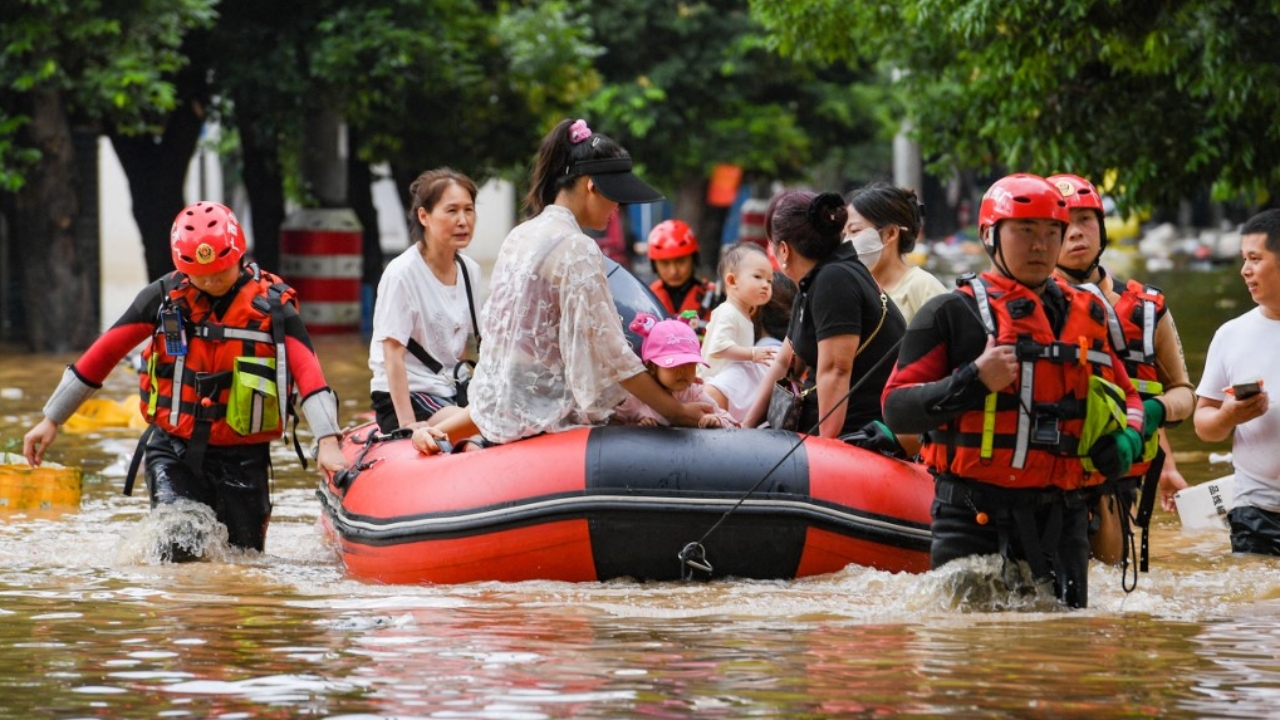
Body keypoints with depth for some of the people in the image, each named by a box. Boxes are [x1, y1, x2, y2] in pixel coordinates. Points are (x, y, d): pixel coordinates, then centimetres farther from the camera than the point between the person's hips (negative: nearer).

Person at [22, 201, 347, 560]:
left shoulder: (272, 304, -8)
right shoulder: (164, 297, -3)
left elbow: (307, 372, -18)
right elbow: (103, 354, 4)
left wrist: (327, 441, -33)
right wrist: (51, 419, 6)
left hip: (242, 459, 0)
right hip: (173, 450, 0)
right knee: (179, 552, -17)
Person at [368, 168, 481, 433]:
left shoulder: (470, 270, 6)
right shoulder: (403, 274, -14)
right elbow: (393, 356, -16)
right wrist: (408, 426, -21)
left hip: (453, 392, 7)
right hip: (408, 396, -7)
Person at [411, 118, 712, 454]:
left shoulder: (519, 237, 10)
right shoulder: (577, 249, -14)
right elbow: (609, 351, -15)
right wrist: (677, 412, -10)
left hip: (495, 401, 9)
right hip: (542, 412, -9)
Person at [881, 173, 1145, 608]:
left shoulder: (1088, 316, 14)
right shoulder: (953, 313, 0)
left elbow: (1125, 394, 27)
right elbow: (896, 407, -6)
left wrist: (1127, 438, 5)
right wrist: (973, 382, -18)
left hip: (1060, 518, 4)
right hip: (973, 518, -4)